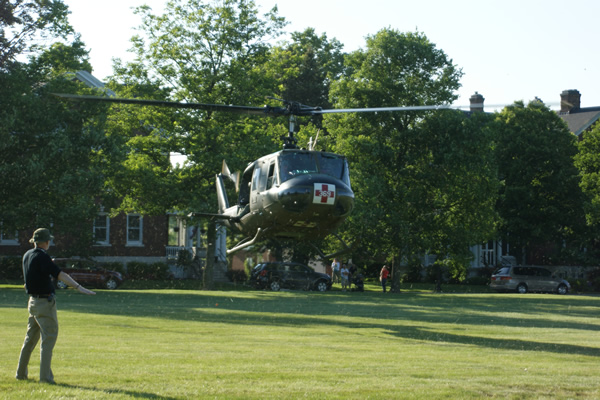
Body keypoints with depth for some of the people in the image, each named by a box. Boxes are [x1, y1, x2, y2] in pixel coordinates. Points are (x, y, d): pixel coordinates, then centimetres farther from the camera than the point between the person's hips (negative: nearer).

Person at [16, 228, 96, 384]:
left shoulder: (27, 255, 9)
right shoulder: (42, 257, -18)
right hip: (45, 302, -9)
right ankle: (45, 376, -10)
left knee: (31, 338, 18)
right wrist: (78, 287, -38)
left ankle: (21, 372, 25)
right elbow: (59, 274, -30)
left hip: (33, 301, 9)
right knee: (49, 337, -6)